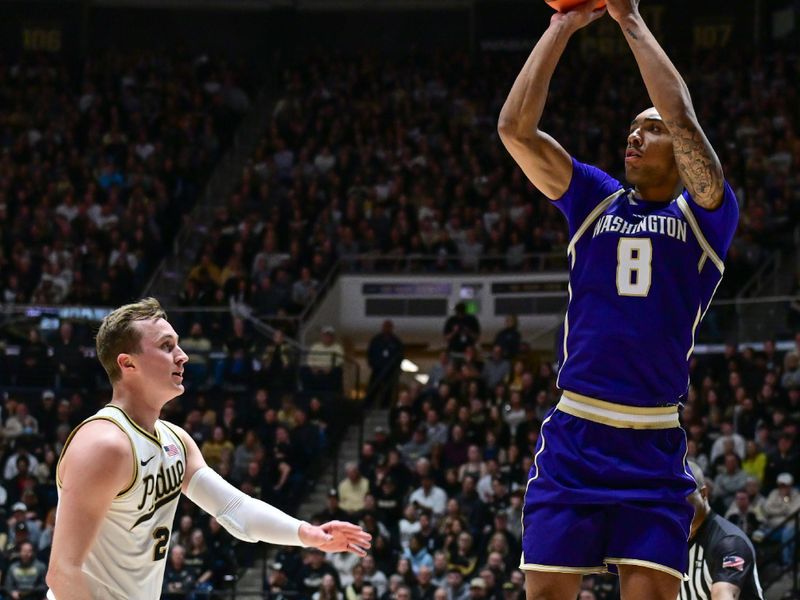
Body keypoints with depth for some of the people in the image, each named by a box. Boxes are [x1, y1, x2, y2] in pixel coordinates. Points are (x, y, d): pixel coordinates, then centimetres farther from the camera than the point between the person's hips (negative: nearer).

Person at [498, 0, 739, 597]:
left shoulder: (706, 215, 4)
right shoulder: (596, 200, 12)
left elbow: (682, 119, -12)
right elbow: (515, 128, 2)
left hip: (654, 446, -2)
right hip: (574, 432, 2)